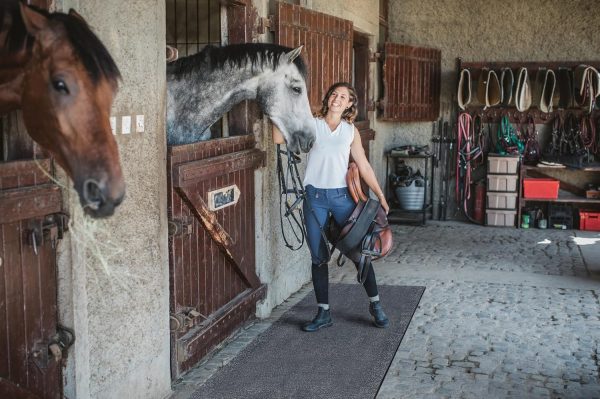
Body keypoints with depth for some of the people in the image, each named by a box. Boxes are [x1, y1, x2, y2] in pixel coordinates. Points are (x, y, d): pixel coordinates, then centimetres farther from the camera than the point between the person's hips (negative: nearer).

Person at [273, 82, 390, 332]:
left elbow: (364, 166, 8)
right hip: (315, 196, 0)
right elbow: (279, 138, -8)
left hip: (342, 196, 1)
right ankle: (323, 312, 16)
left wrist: (380, 196, 3)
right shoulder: (312, 124, 4)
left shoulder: (351, 131, 8)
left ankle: (375, 304, 20)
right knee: (318, 256, 6)